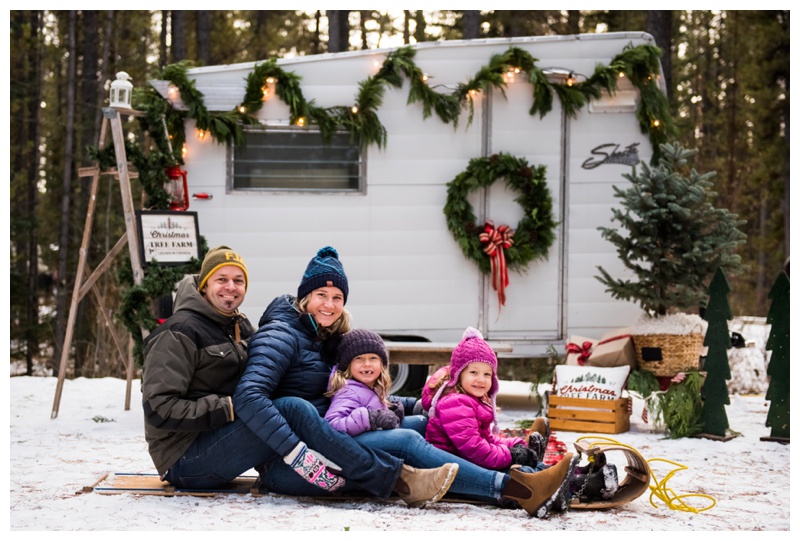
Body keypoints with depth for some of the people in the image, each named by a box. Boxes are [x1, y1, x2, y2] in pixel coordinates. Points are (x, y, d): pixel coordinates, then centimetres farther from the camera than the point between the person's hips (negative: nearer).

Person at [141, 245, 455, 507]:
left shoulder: (240, 328, 16)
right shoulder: (180, 333, -11)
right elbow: (159, 408, -19)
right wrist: (227, 408, -21)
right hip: (185, 458, -9)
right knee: (293, 411, -25)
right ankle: (396, 479, -27)